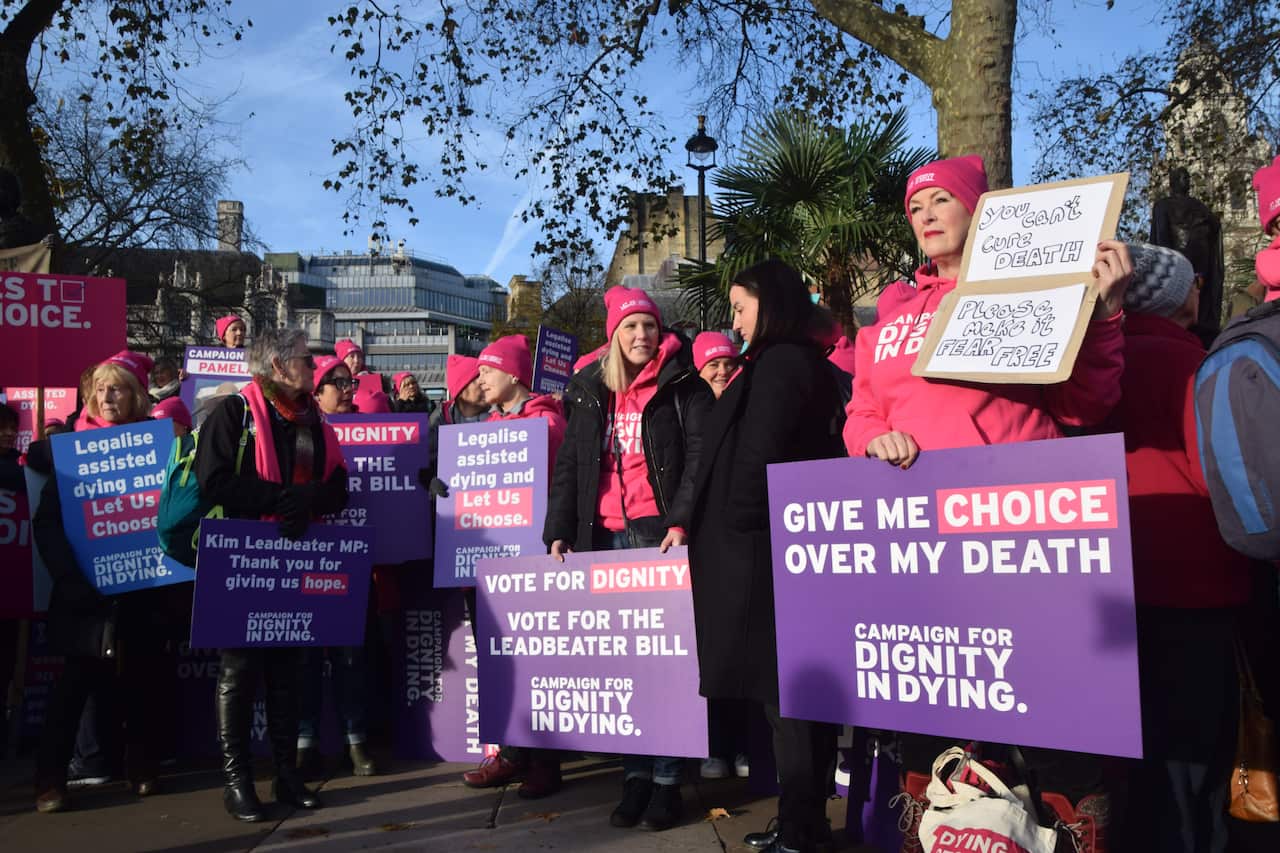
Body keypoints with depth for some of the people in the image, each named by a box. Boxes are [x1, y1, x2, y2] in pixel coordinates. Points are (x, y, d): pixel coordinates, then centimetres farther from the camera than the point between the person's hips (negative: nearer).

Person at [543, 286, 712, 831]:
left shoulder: (683, 389, 4)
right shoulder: (590, 394, 16)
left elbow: (700, 457, -6)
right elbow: (568, 467, 14)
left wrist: (682, 522, -19)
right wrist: (559, 532, 5)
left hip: (660, 534, -4)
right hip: (605, 538, 4)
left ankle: (667, 780, 3)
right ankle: (635, 775, 12)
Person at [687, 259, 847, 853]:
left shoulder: (777, 364, -12)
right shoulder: (809, 365, 17)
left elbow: (756, 457, -19)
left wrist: (735, 527, -11)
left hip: (760, 548, -10)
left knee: (780, 691, -5)